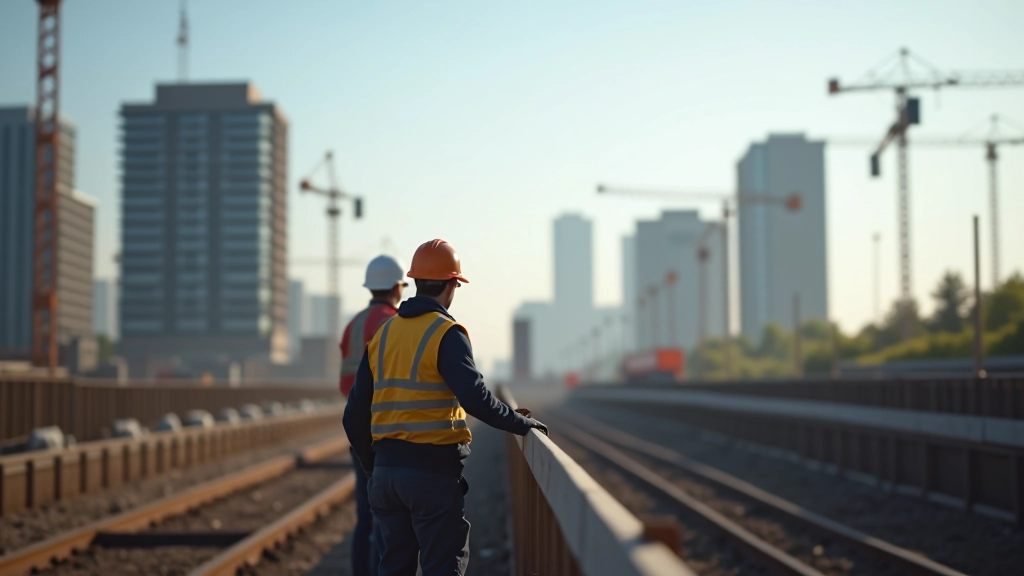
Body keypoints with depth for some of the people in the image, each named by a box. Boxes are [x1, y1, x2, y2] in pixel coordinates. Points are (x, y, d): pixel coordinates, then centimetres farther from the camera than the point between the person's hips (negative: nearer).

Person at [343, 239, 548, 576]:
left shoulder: (382, 335, 11)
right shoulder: (446, 334, -9)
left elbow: (355, 416, 12)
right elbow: (474, 397, -23)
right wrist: (522, 424, -9)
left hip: (385, 471, 6)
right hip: (433, 472, -6)